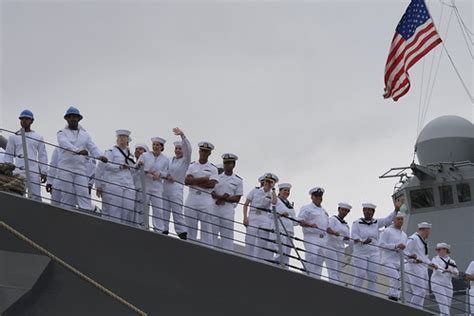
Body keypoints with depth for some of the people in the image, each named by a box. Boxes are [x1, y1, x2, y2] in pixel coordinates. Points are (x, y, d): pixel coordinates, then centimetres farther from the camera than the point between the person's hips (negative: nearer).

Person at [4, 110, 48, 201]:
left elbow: (42, 156, 11)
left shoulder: (38, 137, 14)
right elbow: (8, 156, 11)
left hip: (34, 172, 0)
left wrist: (44, 172, 2)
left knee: (36, 196, -7)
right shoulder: (13, 137, 13)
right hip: (18, 171, 0)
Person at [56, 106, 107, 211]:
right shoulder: (62, 133, 4)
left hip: (81, 169, 2)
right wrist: (78, 150, -36)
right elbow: (65, 144, -18)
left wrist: (100, 156, -17)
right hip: (65, 169, -2)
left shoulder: (85, 134, 17)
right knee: (67, 195, -3)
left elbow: (92, 147, 5)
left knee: (84, 194, -10)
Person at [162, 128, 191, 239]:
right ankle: (163, 233, 7)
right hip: (165, 187, 5)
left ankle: (183, 235, -12)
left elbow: (188, 149, -14)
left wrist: (182, 135, -27)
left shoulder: (185, 161, 3)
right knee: (164, 212, 3)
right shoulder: (169, 160, 16)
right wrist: (166, 176, -9)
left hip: (177, 188, -5)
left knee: (177, 213, -11)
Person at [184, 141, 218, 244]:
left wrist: (194, 182, -6)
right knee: (190, 228, 2)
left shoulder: (212, 168, 8)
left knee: (206, 228, -5)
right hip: (191, 200, 2)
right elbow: (187, 181, -4)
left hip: (206, 201, -2)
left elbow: (212, 184, -7)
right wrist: (203, 179, -9)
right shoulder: (192, 166, 12)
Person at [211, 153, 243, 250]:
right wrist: (221, 197, -14)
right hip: (214, 207, 1)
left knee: (227, 235, -3)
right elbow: (210, 192, 4)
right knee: (212, 232, -2)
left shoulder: (238, 180, 8)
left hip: (228, 209, -1)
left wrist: (223, 199, -10)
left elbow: (237, 198, 1)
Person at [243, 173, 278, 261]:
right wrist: (245, 217, -6)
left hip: (265, 219, 1)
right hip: (253, 217, -1)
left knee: (263, 242, -1)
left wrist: (273, 189, -7)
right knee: (250, 240, -5)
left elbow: (274, 202, -16)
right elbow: (246, 205, 6)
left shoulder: (272, 194, 8)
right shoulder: (255, 191, 6)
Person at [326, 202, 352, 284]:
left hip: (340, 249, 7)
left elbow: (348, 241, 20)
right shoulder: (332, 219, 1)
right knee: (333, 272, -16)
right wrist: (334, 233, -39)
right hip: (331, 247, -7)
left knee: (338, 273, 0)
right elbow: (328, 229, -19)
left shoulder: (346, 225, 19)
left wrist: (347, 239, -2)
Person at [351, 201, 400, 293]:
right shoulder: (357, 223, 0)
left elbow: (388, 219, 4)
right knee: (360, 275, -11)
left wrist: (396, 209, -10)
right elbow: (354, 236, -9)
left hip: (374, 253, 4)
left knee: (373, 276, 1)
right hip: (360, 253, -4)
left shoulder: (376, 222, 12)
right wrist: (362, 241, -28)